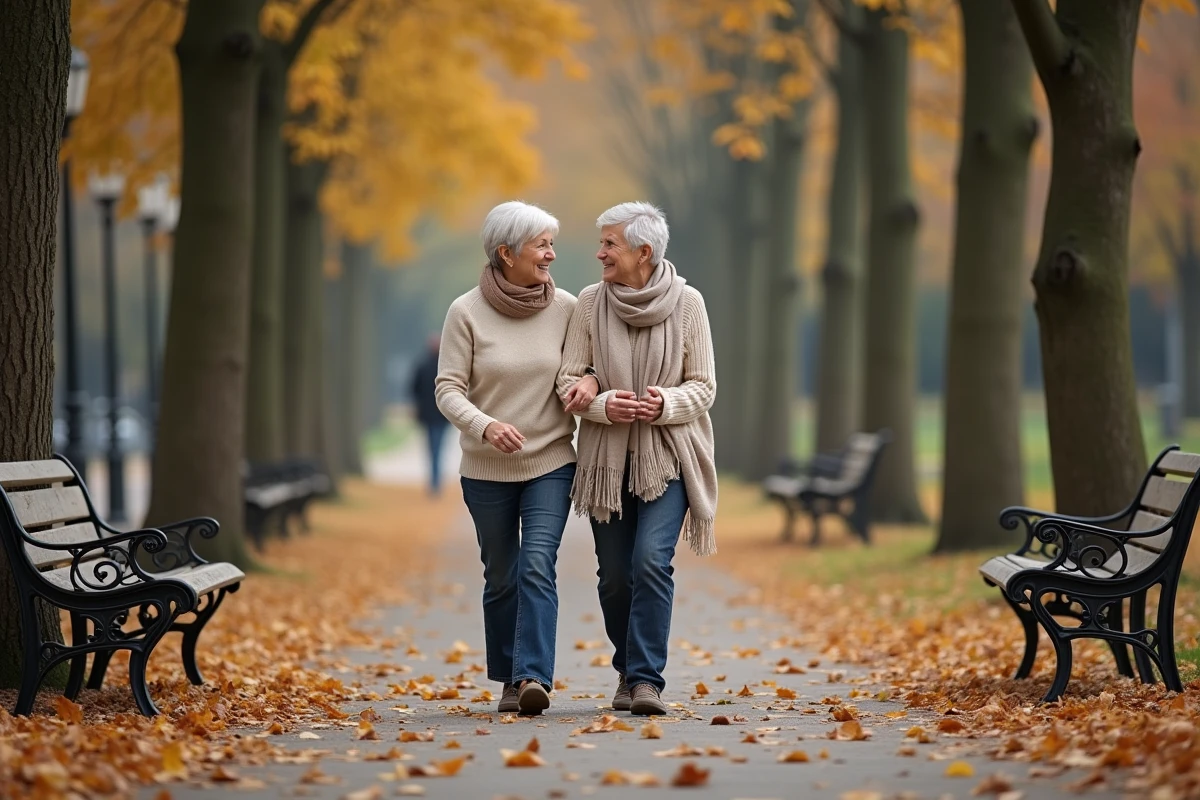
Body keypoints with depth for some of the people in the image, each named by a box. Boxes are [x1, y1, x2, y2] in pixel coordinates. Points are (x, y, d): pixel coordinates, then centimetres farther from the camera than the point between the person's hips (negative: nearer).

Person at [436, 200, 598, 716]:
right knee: (501, 578, 9)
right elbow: (448, 388, -9)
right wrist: (484, 425, -27)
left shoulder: (565, 308, -1)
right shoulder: (466, 312, -7)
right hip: (487, 470, 0)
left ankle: (534, 677, -22)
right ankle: (509, 682, 21)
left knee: (537, 567, -15)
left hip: (551, 464, 0)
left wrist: (589, 379, -12)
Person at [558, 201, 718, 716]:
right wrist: (604, 404, -19)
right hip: (607, 460, 2)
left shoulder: (687, 303, -4)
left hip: (668, 457, -2)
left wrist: (665, 403, -20)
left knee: (651, 561, -18)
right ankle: (629, 671, 26)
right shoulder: (590, 303, -1)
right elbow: (568, 382, 0)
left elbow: (703, 386, -1)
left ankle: (646, 680, -14)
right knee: (614, 575, 5)